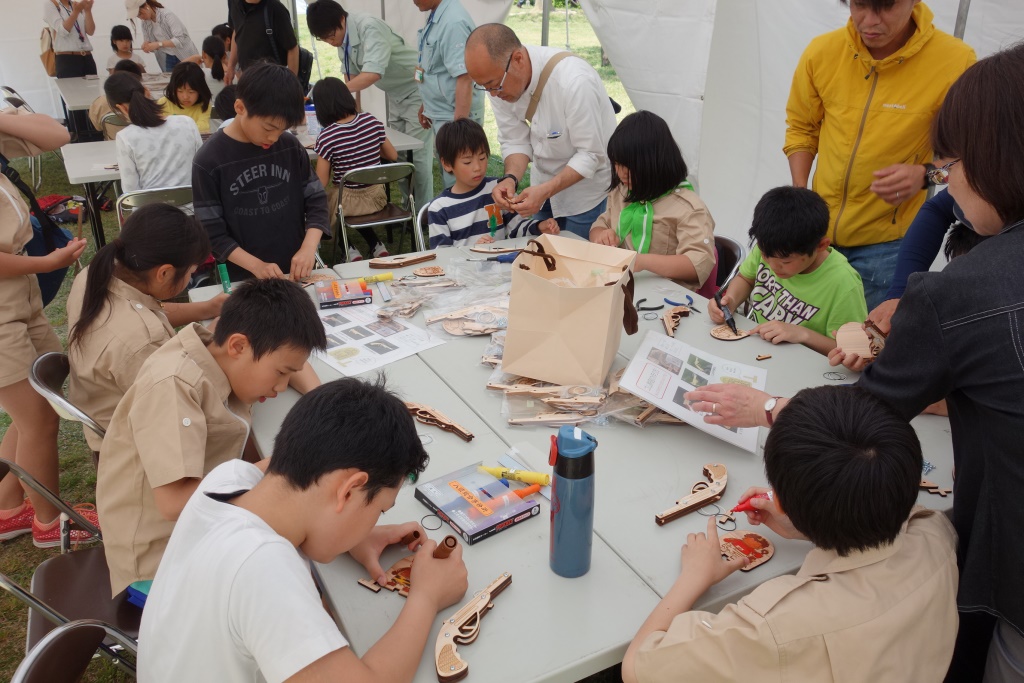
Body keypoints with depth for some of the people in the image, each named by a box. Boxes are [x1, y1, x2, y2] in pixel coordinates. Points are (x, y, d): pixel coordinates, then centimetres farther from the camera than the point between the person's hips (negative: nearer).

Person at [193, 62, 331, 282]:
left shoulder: (290, 147, -1)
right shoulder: (209, 161, -9)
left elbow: (317, 201, 3)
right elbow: (212, 233, -8)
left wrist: (308, 248, -13)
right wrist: (256, 266, -20)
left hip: (295, 274, 0)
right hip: (244, 279, 1)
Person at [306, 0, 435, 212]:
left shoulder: (369, 28, -29)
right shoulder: (343, 37, -3)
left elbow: (373, 73, -40)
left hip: (415, 90, -9)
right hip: (395, 94, 9)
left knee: (417, 155, -9)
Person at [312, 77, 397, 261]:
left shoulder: (327, 136, -17)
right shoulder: (372, 120, -5)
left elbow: (321, 183, -14)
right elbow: (393, 156, 7)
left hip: (349, 202, -4)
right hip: (377, 197, 5)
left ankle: (349, 249, 11)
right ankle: (377, 245, 19)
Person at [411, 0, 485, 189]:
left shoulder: (454, 22, -22)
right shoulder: (435, 17, 7)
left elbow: (464, 78, -26)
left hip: (455, 116, -10)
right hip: (441, 115, 10)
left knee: (457, 183, -3)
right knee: (448, 176, 19)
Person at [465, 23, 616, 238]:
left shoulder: (574, 81, -33)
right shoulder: (498, 78, -13)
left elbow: (591, 154, -26)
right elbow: (515, 141, -6)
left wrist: (546, 190, -35)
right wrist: (510, 179, -25)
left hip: (587, 185, -6)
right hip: (545, 183, 6)